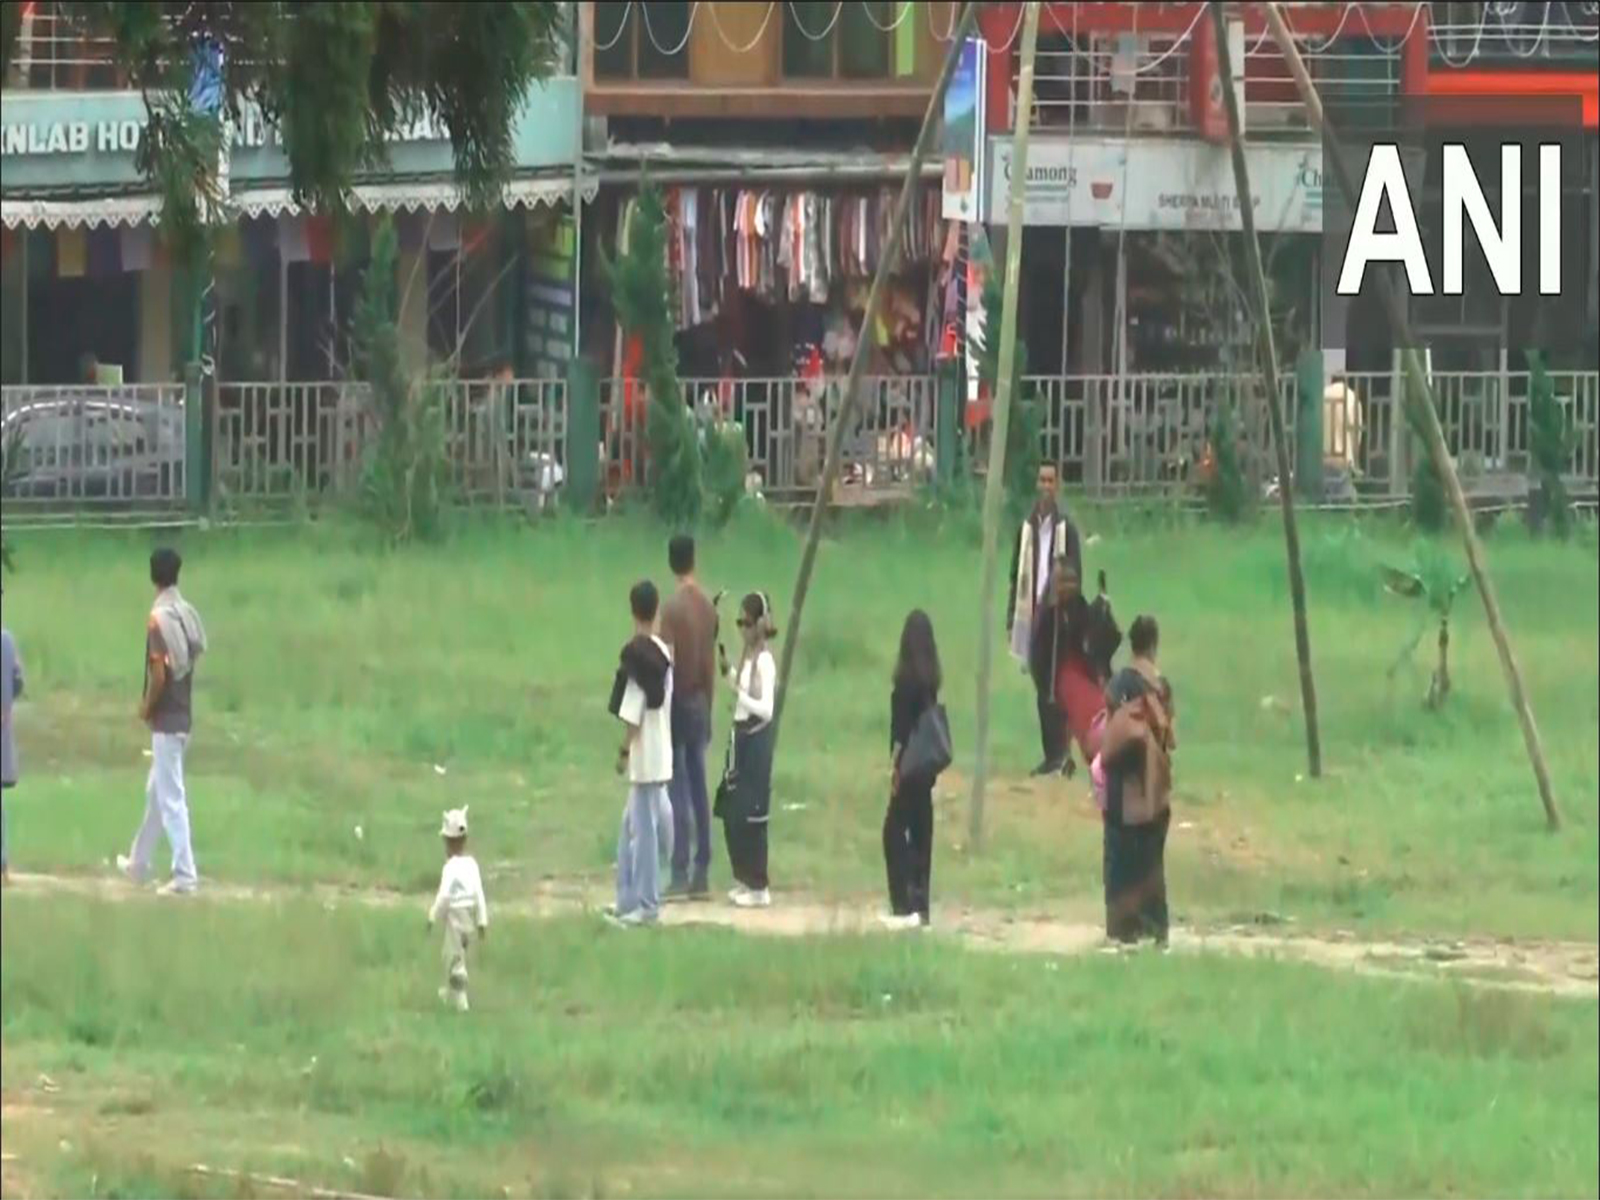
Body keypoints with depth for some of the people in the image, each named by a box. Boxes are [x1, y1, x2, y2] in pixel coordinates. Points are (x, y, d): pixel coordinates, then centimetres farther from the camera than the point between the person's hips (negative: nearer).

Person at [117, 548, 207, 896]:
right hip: (184, 715, 9)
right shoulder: (188, 615, 8)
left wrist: (147, 708, -5)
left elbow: (159, 674, -21)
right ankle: (139, 863, 33)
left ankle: (184, 874, -10)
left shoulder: (159, 618, -17)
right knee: (156, 792, 21)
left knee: (171, 798, -7)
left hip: (166, 719, -9)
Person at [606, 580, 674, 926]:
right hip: (660, 751, 8)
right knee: (633, 825, 16)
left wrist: (624, 750, -9)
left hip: (644, 753, -8)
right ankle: (629, 900, 20)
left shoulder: (636, 654, -16)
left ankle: (646, 904, -1)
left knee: (643, 826, -4)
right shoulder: (664, 653, 6)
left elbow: (634, 710, -16)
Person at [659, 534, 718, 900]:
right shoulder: (708, 607, 6)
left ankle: (680, 874, -9)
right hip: (701, 704, 6)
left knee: (679, 793, -6)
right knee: (699, 791, 8)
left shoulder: (673, 608, -15)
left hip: (678, 703, -6)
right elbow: (710, 665, 12)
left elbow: (667, 664, -16)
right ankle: (702, 875, 9)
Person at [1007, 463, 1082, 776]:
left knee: (1056, 687, -9)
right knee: (1041, 689, 7)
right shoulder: (1027, 529, 11)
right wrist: (1012, 617, 10)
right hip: (1033, 616, 5)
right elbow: (1017, 575, 14)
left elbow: (1076, 575, -3)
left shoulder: (1067, 529, -2)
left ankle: (1061, 753, -5)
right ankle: (1051, 753, 13)